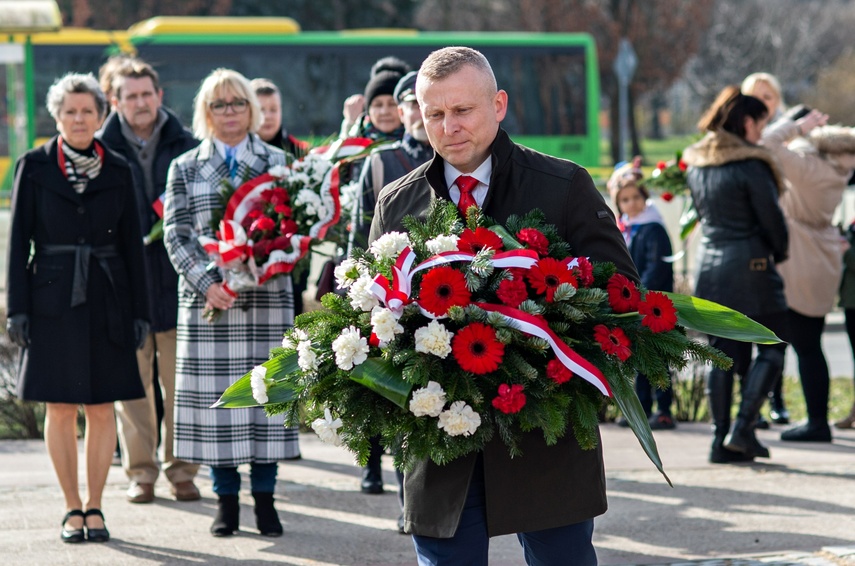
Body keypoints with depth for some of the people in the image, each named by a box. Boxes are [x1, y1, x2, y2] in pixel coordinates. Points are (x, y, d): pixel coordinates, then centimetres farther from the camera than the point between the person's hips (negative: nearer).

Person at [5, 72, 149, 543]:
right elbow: (18, 241, 2)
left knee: (102, 408, 2)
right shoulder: (34, 166, 2)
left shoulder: (117, 171, 6)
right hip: (53, 300, -1)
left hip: (106, 302, 1)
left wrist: (140, 311, 4)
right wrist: (17, 307, -4)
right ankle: (72, 508, 11)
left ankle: (94, 506, 12)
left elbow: (132, 244, 8)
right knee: (60, 408, 1)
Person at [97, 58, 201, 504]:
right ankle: (140, 471, 14)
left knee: (181, 382, 2)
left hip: (178, 280, 1)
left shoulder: (186, 147, 5)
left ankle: (182, 470, 12)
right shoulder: (102, 150, 2)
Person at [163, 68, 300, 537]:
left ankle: (264, 498, 6)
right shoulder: (185, 168, 9)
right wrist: (207, 284, -10)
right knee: (215, 395, -1)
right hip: (206, 300, 0)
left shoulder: (277, 163, 10)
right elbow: (176, 235, 4)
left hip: (267, 297, 0)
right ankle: (226, 500, 7)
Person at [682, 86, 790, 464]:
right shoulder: (750, 166, -13)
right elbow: (772, 219, -9)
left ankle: (721, 440, 6)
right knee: (771, 349, 4)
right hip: (750, 266, -7)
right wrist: (780, 254, 8)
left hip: (710, 267, 7)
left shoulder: (695, 164, 8)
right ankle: (743, 429, -8)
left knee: (722, 354, 9)